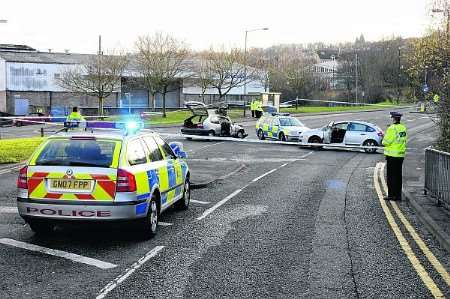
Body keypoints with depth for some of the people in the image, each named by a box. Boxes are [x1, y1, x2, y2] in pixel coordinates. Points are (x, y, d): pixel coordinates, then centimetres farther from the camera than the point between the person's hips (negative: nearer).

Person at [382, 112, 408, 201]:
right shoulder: (403, 128, 8)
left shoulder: (392, 128, -16)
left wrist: (384, 140, 7)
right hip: (401, 155, 7)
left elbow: (386, 142, -17)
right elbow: (404, 140, 11)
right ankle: (398, 195, 16)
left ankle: (391, 195, 0)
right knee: (398, 175, 12)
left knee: (391, 176, -1)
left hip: (392, 155, -7)